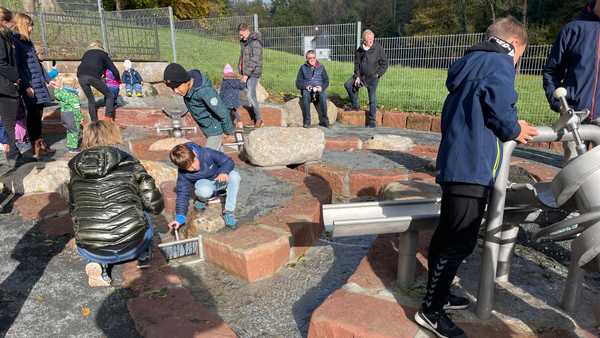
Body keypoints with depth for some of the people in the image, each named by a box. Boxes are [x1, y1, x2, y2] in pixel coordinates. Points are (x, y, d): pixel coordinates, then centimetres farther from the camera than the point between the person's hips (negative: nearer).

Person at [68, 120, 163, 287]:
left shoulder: (76, 169, 6)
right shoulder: (129, 163, -2)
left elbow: (74, 211, 17)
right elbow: (155, 205, -2)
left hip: (91, 252, 1)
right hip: (131, 246, -1)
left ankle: (99, 264, 10)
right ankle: (144, 256, 33)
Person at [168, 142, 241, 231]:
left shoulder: (207, 153, -27)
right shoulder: (183, 174, -23)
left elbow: (228, 162, -18)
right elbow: (182, 194, -18)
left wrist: (224, 172, -40)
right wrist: (180, 218, -27)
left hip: (219, 180, 2)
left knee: (235, 176, -33)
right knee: (204, 191, -41)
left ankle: (229, 212, -22)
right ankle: (202, 200, 1)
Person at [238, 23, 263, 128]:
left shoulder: (255, 42, -15)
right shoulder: (243, 42, 12)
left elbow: (254, 60, -20)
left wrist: (246, 74, -22)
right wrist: (241, 70, 15)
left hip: (253, 73, -8)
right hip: (246, 73, 8)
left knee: (251, 95, -12)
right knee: (251, 95, 11)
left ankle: (259, 119, -3)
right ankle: (256, 118, 20)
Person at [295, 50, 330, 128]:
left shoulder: (321, 67, 13)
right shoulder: (303, 68, 11)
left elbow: (326, 81, 9)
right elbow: (298, 83, 6)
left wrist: (321, 87, -13)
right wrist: (306, 86, -15)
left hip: (319, 90, 0)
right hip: (307, 90, 0)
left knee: (323, 95, -35)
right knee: (305, 95, -36)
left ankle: (324, 121, -30)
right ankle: (306, 121, -34)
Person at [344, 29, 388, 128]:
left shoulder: (378, 48, -10)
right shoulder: (359, 50, 0)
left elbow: (384, 64, -5)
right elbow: (357, 64, 7)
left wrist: (377, 75, -10)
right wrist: (357, 77, -4)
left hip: (372, 77, -5)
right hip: (361, 75, 5)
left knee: (372, 99, -4)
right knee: (348, 85, 1)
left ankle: (372, 122, 3)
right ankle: (355, 105, 17)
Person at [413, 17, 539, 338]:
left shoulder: (470, 62, 21)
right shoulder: (499, 62, -5)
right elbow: (499, 106, -20)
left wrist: (508, 129, 20)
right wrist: (514, 130, -2)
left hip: (456, 162, 10)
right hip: (472, 166, -10)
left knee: (448, 235, 18)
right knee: (460, 242, -3)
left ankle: (438, 294, 32)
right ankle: (430, 311, 5)